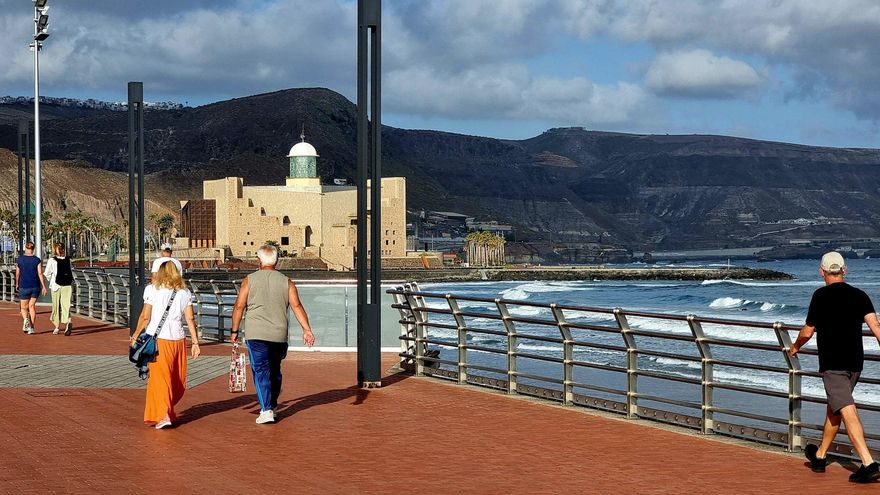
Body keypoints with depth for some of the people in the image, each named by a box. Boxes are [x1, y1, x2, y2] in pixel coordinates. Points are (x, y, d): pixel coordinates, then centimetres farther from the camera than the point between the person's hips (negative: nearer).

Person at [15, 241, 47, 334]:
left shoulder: (20, 259, -3)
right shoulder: (37, 260, -4)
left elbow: (17, 274, 5)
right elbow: (40, 274, -10)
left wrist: (17, 284, 20)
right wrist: (44, 286, -8)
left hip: (24, 287, -1)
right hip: (36, 286, 1)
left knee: (24, 307, 11)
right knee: (32, 306, 12)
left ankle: (26, 319, -20)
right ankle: (31, 328, 8)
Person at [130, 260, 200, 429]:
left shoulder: (152, 290, -3)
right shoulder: (185, 292, 6)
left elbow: (145, 317, -4)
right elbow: (190, 319, 3)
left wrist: (135, 336, 7)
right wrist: (195, 342, 6)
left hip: (158, 340, -3)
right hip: (178, 339, 3)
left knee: (159, 377, -2)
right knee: (177, 381, 15)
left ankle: (163, 416, -13)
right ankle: (168, 410, 26)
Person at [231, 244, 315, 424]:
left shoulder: (249, 280, 2)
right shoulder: (286, 282, 6)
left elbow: (239, 306, -1)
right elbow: (297, 305, -4)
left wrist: (235, 331, 7)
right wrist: (307, 329, -7)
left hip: (256, 334, -2)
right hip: (279, 335, 2)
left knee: (261, 371, -2)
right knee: (275, 370, 19)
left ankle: (266, 410, -12)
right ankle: (272, 406, 30)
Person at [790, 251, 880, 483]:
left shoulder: (821, 295, -7)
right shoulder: (859, 295, 5)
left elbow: (808, 331, 1)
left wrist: (795, 347, 19)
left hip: (832, 364, -6)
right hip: (855, 363, 6)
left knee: (848, 412, -12)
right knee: (834, 409, 20)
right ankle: (819, 456, 35)